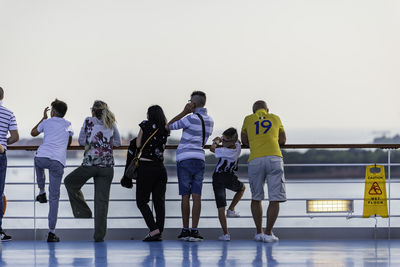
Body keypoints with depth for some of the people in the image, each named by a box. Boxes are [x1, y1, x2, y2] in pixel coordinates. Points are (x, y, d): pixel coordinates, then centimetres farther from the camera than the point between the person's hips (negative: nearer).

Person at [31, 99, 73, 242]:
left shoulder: (47, 122, 14)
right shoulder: (68, 125, 19)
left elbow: (33, 133, 32)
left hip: (42, 157, 0)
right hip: (58, 162, 1)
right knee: (54, 197, 4)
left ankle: (42, 192, 35)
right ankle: (51, 232, 0)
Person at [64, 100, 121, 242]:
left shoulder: (89, 121, 3)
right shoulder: (111, 124, 11)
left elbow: (81, 141, 6)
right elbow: (117, 142, 21)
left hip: (90, 163, -3)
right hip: (107, 166, 3)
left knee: (70, 182, 23)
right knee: (102, 200, 3)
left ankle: (83, 212, 16)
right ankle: (99, 235, 0)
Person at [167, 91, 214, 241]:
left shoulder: (191, 119, -12)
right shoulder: (210, 121, 10)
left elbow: (169, 126, -1)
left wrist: (184, 112, 1)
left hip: (185, 159, -5)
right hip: (200, 159, 5)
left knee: (185, 196, 0)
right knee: (197, 196, -1)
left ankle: (185, 230, 2)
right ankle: (194, 230, -7)